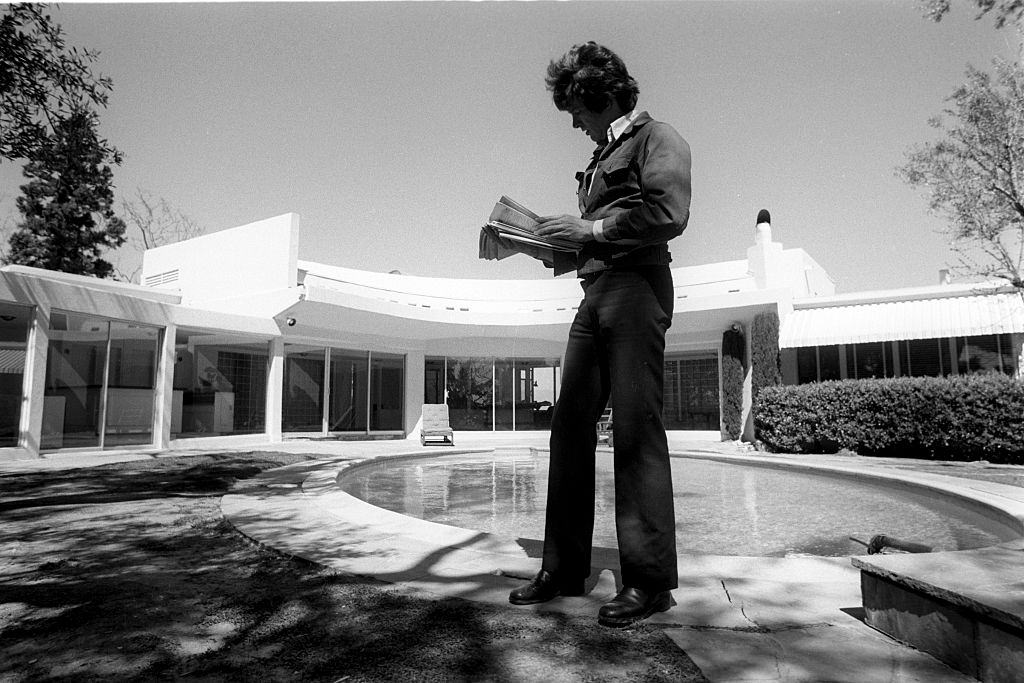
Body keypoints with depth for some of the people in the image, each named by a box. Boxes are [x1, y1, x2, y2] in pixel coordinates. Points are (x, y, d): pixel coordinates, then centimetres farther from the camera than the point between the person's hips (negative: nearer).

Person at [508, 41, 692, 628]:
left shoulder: (656, 138, 3)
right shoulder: (605, 156, 27)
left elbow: (668, 214, -14)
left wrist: (591, 228, -9)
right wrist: (557, 241, 12)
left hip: (636, 287, -8)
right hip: (595, 291, 8)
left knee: (636, 430, -10)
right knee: (571, 425, 3)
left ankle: (651, 580, 0)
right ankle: (565, 568, 11)